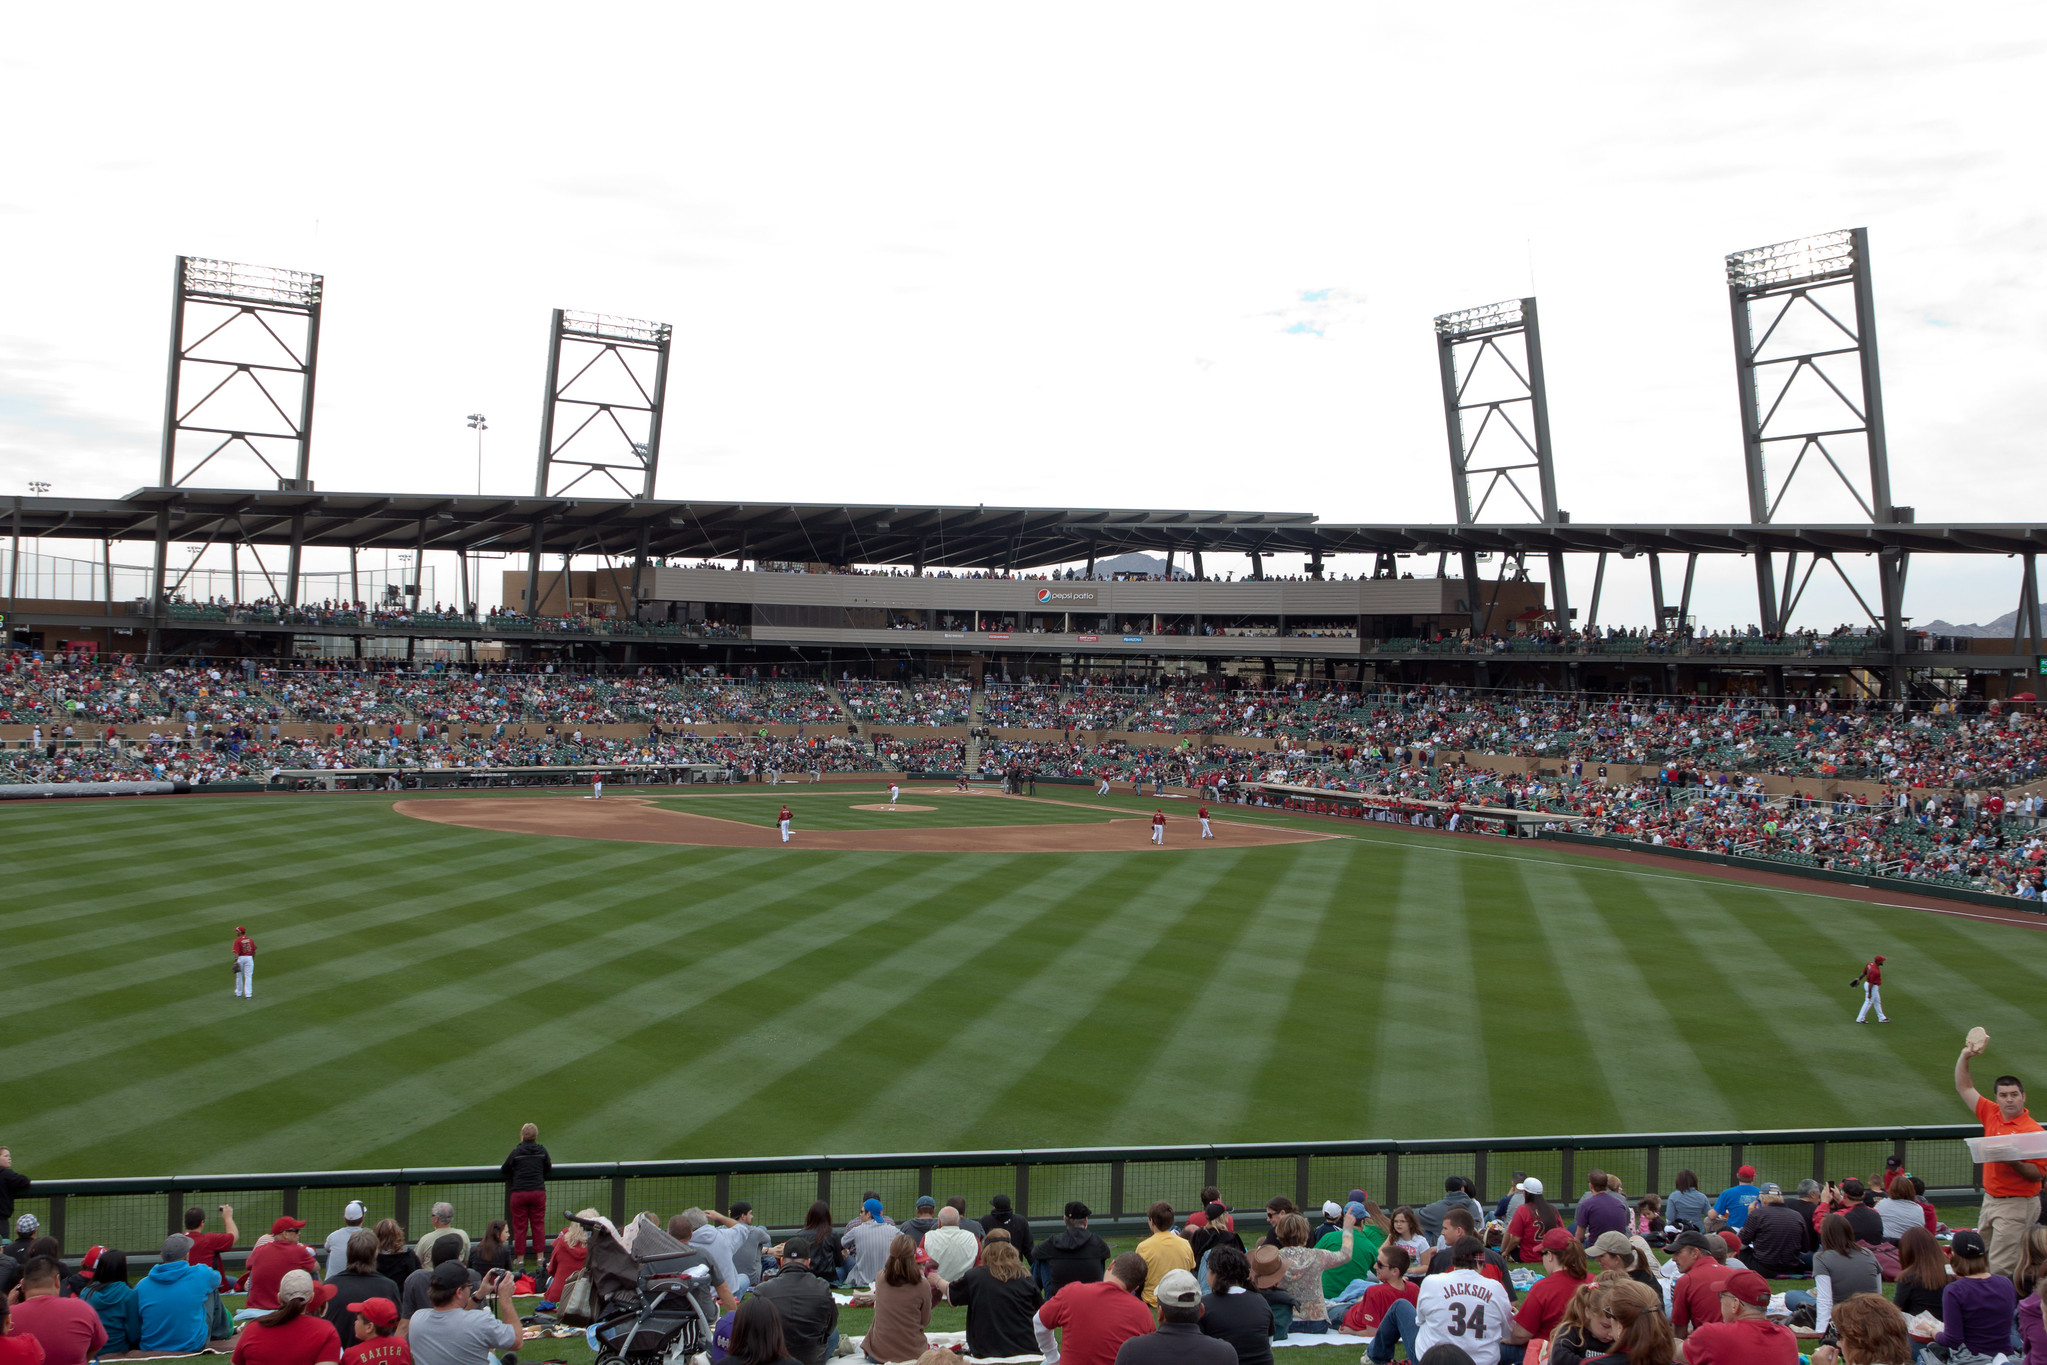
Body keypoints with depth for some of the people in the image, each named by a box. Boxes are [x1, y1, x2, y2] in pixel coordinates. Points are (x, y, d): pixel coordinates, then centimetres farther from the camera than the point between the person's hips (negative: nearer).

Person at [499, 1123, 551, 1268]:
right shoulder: (542, 1151, 1)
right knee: (538, 1225, 10)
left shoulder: (516, 1152, -7)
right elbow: (549, 1170, 14)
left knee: (519, 1227, 7)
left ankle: (520, 1258, 11)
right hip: (538, 1192, 2)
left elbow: (503, 1171, 3)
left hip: (519, 1193, -2)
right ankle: (540, 1256, 11)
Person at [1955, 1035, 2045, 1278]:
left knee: (2001, 1268, -11)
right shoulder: (1991, 1114, 4)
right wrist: (1965, 1056, 4)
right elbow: (1964, 1087, 13)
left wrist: (2013, 1162, -30)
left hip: (2017, 1205, -8)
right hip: (1990, 1200, 8)